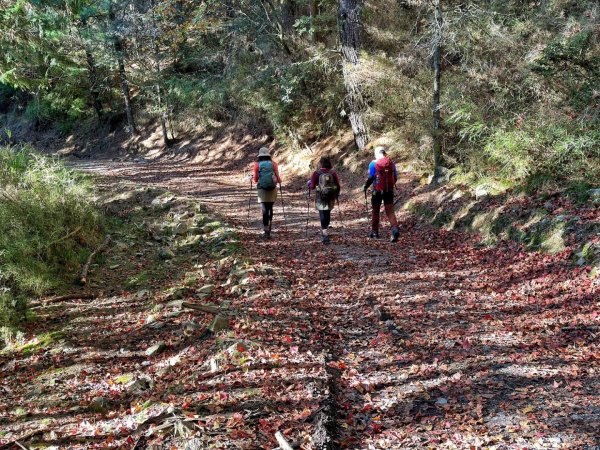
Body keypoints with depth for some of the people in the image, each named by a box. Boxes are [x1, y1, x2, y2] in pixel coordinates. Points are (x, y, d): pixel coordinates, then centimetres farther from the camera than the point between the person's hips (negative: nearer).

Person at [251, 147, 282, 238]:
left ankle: (266, 230, -9)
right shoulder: (273, 163, 1)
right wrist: (280, 181, 21)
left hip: (262, 189, -1)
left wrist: (252, 177, 22)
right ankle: (269, 227, 22)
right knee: (270, 208, 15)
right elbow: (277, 177, -2)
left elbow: (256, 179, 0)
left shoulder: (257, 164, -1)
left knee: (265, 209, -2)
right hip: (272, 189, 1)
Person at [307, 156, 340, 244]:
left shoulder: (316, 173, -8)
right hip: (331, 198, 3)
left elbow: (312, 187, -7)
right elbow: (338, 186, 2)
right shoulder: (333, 173, 0)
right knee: (327, 214, 20)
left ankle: (325, 234, -15)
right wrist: (336, 195, 19)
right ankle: (324, 231, 35)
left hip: (320, 198, -3)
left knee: (323, 215, -2)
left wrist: (309, 184, 15)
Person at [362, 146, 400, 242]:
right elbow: (395, 177, 8)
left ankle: (374, 232, 22)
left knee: (375, 211, 14)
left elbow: (371, 177, -9)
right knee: (390, 211, 2)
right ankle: (395, 229, -21)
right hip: (389, 190, 2)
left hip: (378, 191, -2)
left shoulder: (374, 163, -6)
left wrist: (365, 187, 7)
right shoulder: (391, 163, 4)